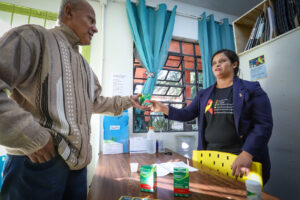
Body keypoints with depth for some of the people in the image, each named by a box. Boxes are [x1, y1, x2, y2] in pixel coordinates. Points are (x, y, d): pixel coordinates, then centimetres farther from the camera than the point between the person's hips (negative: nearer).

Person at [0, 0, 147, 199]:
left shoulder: (84, 66, 18)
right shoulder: (34, 36, -7)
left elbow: (96, 102, 21)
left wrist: (128, 101, 15)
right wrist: (31, 137, -21)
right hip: (38, 160, -7)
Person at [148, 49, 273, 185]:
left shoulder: (251, 90, -1)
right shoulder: (204, 95, 10)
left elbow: (263, 124, -8)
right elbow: (187, 114, 5)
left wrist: (247, 154, -20)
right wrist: (163, 108, -9)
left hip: (240, 159, -3)